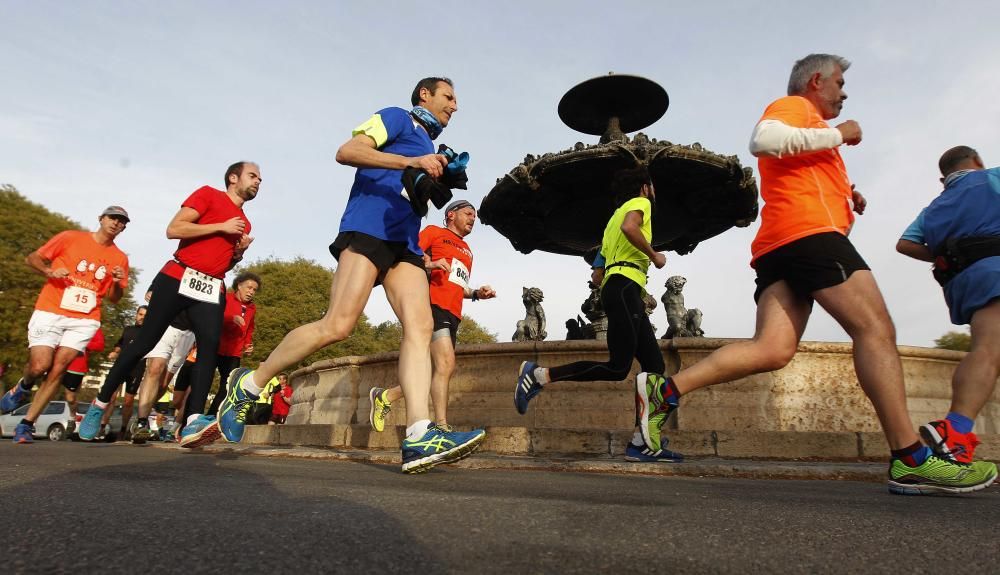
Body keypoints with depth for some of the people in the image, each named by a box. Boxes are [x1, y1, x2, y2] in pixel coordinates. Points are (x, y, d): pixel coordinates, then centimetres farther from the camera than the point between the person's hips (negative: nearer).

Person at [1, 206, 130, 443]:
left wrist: (117, 283, -8)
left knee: (58, 370, -7)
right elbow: (32, 258, 8)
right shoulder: (70, 238, 4)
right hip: (50, 313, -1)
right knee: (40, 366, -12)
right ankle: (23, 387, 24)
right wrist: (49, 271, -12)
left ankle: (26, 424, 5)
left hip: (84, 321, 1)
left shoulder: (120, 259, 9)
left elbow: (113, 298, 13)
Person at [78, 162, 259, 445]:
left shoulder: (244, 224, 20)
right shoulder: (208, 194, 3)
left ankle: (193, 422, -25)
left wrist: (239, 254, 6)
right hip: (178, 279, -5)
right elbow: (173, 229, -9)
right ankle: (99, 404, 20)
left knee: (210, 345, -17)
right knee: (144, 343, 1)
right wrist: (220, 227, -11)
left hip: (211, 289, 5)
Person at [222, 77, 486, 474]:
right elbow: (347, 152, -5)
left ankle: (419, 436, -26)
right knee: (337, 325, -18)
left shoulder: (429, 147, 34)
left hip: (405, 242, 8)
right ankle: (248, 384, 2)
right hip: (368, 229, -8)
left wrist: (439, 184, 20)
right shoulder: (396, 118, 11)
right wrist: (412, 162, -12)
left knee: (420, 326, -15)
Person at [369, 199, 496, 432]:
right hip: (433, 303, -8)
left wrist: (477, 293, 15)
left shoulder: (467, 251, 29)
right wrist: (427, 264, -19)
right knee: (446, 363, -20)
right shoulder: (434, 232, 9)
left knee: (438, 370, 4)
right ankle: (442, 427, -19)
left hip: (453, 314, 8)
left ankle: (385, 396, 18)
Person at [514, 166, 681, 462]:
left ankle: (644, 443, -3)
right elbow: (629, 227, -20)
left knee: (654, 365, 2)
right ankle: (538, 375, -15)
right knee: (618, 367, -16)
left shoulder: (614, 217, 32)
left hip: (611, 286, 10)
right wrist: (654, 256, -7)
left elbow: (596, 275, 27)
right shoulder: (640, 203, 8)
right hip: (625, 285, -10)